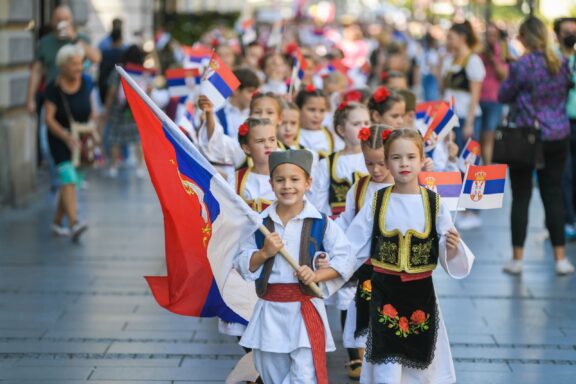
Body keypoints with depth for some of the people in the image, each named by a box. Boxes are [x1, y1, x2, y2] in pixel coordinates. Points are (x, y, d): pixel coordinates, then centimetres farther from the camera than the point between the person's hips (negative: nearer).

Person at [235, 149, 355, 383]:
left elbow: (345, 261, -3)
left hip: (305, 311, -3)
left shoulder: (321, 223, -2)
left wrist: (317, 275, -18)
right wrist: (264, 253, -13)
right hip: (269, 312, 3)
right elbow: (242, 265, 5)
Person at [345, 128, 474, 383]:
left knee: (420, 362, 11)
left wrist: (452, 248, -23)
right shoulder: (376, 203, -2)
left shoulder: (434, 203, -3)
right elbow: (352, 247, 0)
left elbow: (448, 258, -3)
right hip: (384, 293, -1)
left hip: (421, 294, 1)